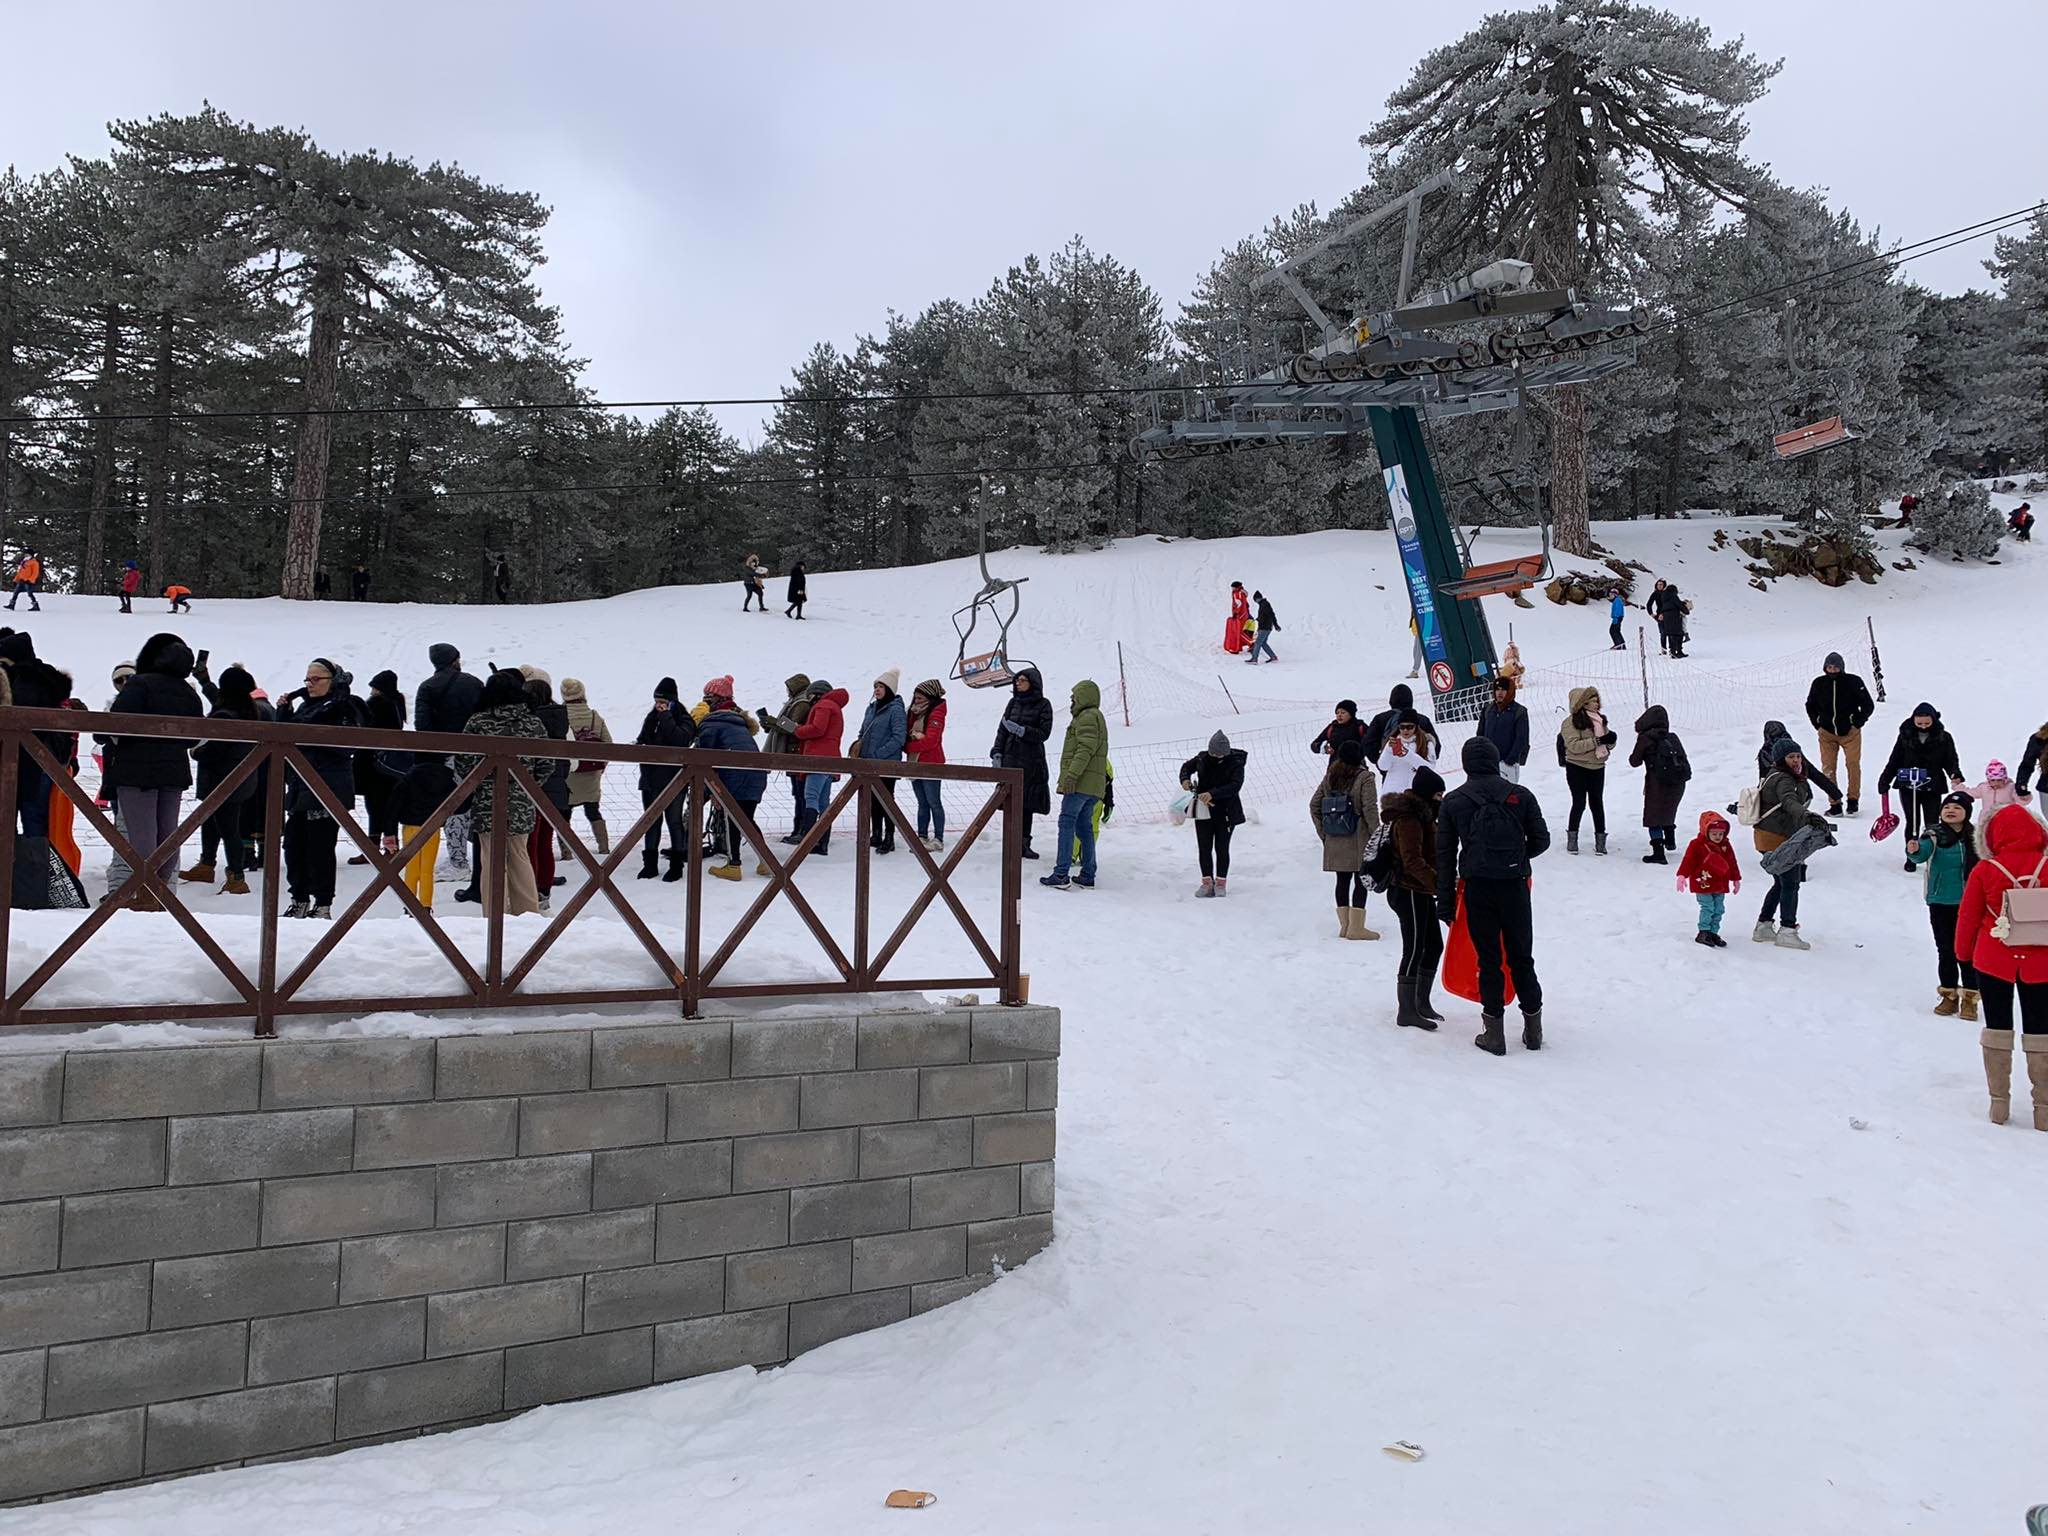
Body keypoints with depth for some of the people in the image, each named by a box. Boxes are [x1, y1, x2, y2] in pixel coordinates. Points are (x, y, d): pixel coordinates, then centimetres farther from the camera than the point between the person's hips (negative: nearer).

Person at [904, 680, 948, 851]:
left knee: (934, 802, -4)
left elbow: (930, 740, -17)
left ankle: (938, 839, 0)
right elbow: (907, 736, 17)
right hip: (915, 764, 8)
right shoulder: (915, 713, 17)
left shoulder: (936, 713, -7)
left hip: (931, 764, -7)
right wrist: (907, 747, -5)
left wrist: (909, 746, -10)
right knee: (922, 803, 10)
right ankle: (922, 837, 13)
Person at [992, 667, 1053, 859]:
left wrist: (1021, 730, -17)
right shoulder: (1014, 703, 11)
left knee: (1027, 802, -2)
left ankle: (1024, 842, 5)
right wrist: (997, 753, 4)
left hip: (1031, 761, -2)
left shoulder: (1043, 705, 1)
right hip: (1011, 758, 3)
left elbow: (1044, 734, -6)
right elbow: (1002, 730, 14)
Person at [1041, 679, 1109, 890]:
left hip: (1080, 783, -10)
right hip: (1093, 784, 10)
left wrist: (1072, 774, -25)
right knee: (1085, 827, 11)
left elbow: (1086, 749, -20)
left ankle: (1061, 874, -14)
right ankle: (1088, 876, 11)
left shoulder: (1087, 717, -8)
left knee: (1067, 823, -10)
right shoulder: (1096, 717, 25)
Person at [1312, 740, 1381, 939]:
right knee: (1361, 881, 2)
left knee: (1342, 880, 13)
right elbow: (1370, 809, -15)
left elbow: (1314, 804, 7)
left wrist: (1322, 832, 13)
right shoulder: (1365, 778, -10)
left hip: (1334, 841, 5)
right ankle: (1356, 927, 2)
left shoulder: (1330, 776, 6)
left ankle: (1344, 924, 18)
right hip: (1358, 840, -5)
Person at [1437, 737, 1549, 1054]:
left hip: (1477, 888, -1)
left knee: (1489, 960, 7)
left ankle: (1494, 1033, 8)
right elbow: (1541, 840, 3)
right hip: (1515, 886, 1)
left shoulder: (1452, 802, 1)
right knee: (1521, 958, 13)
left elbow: (1445, 855, 2)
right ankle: (1533, 1029, 21)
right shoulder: (1520, 795, 1)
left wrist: (1446, 902, 7)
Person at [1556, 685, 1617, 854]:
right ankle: (1572, 838, 14)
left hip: (1598, 768, 5)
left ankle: (1600, 839, 18)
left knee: (1597, 803, 10)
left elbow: (1609, 742, 14)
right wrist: (1597, 741, -24)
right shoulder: (1571, 721, -10)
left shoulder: (1600, 719, 10)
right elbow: (1574, 745, -21)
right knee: (1579, 803, -2)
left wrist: (1610, 739, -10)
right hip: (1577, 768, -5)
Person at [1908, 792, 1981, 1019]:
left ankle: (1969, 998, 9)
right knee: (1945, 950, 8)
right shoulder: (1934, 835, -6)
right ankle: (1949, 995, 20)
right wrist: (1914, 850, -47)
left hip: (1968, 904, 0)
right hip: (1940, 904, 0)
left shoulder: (1974, 837, -1)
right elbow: (1923, 853, -26)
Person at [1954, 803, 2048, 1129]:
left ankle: (1999, 1103, 12)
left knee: (1997, 1028, 11)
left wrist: (1963, 953, 12)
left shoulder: (1985, 870, -12)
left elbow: (1968, 916, -4)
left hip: (1994, 961, -1)